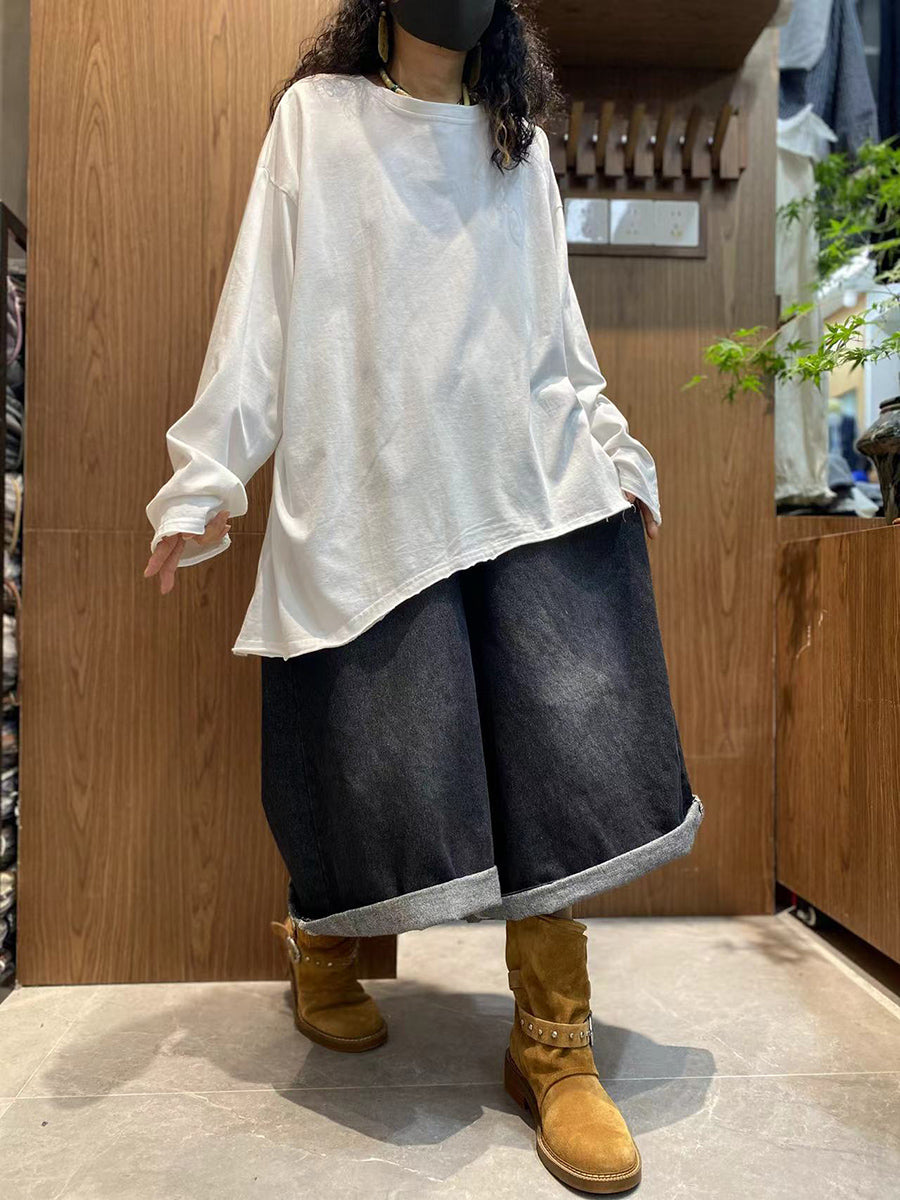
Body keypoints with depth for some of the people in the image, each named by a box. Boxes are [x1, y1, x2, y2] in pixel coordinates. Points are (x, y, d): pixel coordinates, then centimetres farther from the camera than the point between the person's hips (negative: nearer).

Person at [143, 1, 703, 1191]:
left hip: (530, 487, 4)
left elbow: (556, 325, 20)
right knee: (376, 750, -5)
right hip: (369, 492, -3)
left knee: (567, 751, -6)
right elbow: (260, 304, 5)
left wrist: (614, 454, 13)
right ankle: (321, 947, 28)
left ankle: (555, 1048, 9)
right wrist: (207, 476, -2)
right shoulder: (316, 114, 13)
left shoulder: (521, 141, 22)